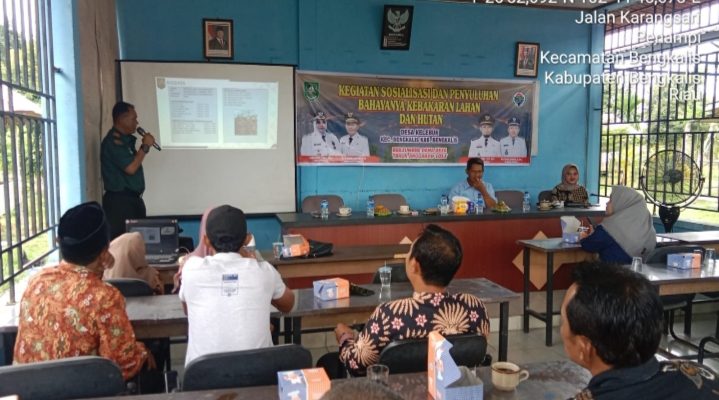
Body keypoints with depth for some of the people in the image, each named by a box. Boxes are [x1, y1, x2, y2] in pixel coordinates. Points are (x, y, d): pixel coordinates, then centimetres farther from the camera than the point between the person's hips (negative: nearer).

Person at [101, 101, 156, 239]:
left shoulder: (125, 139, 14)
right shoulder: (113, 141, -15)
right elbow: (131, 168, -21)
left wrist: (145, 145, -1)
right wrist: (145, 146, -10)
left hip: (132, 198, 10)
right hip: (119, 200, -10)